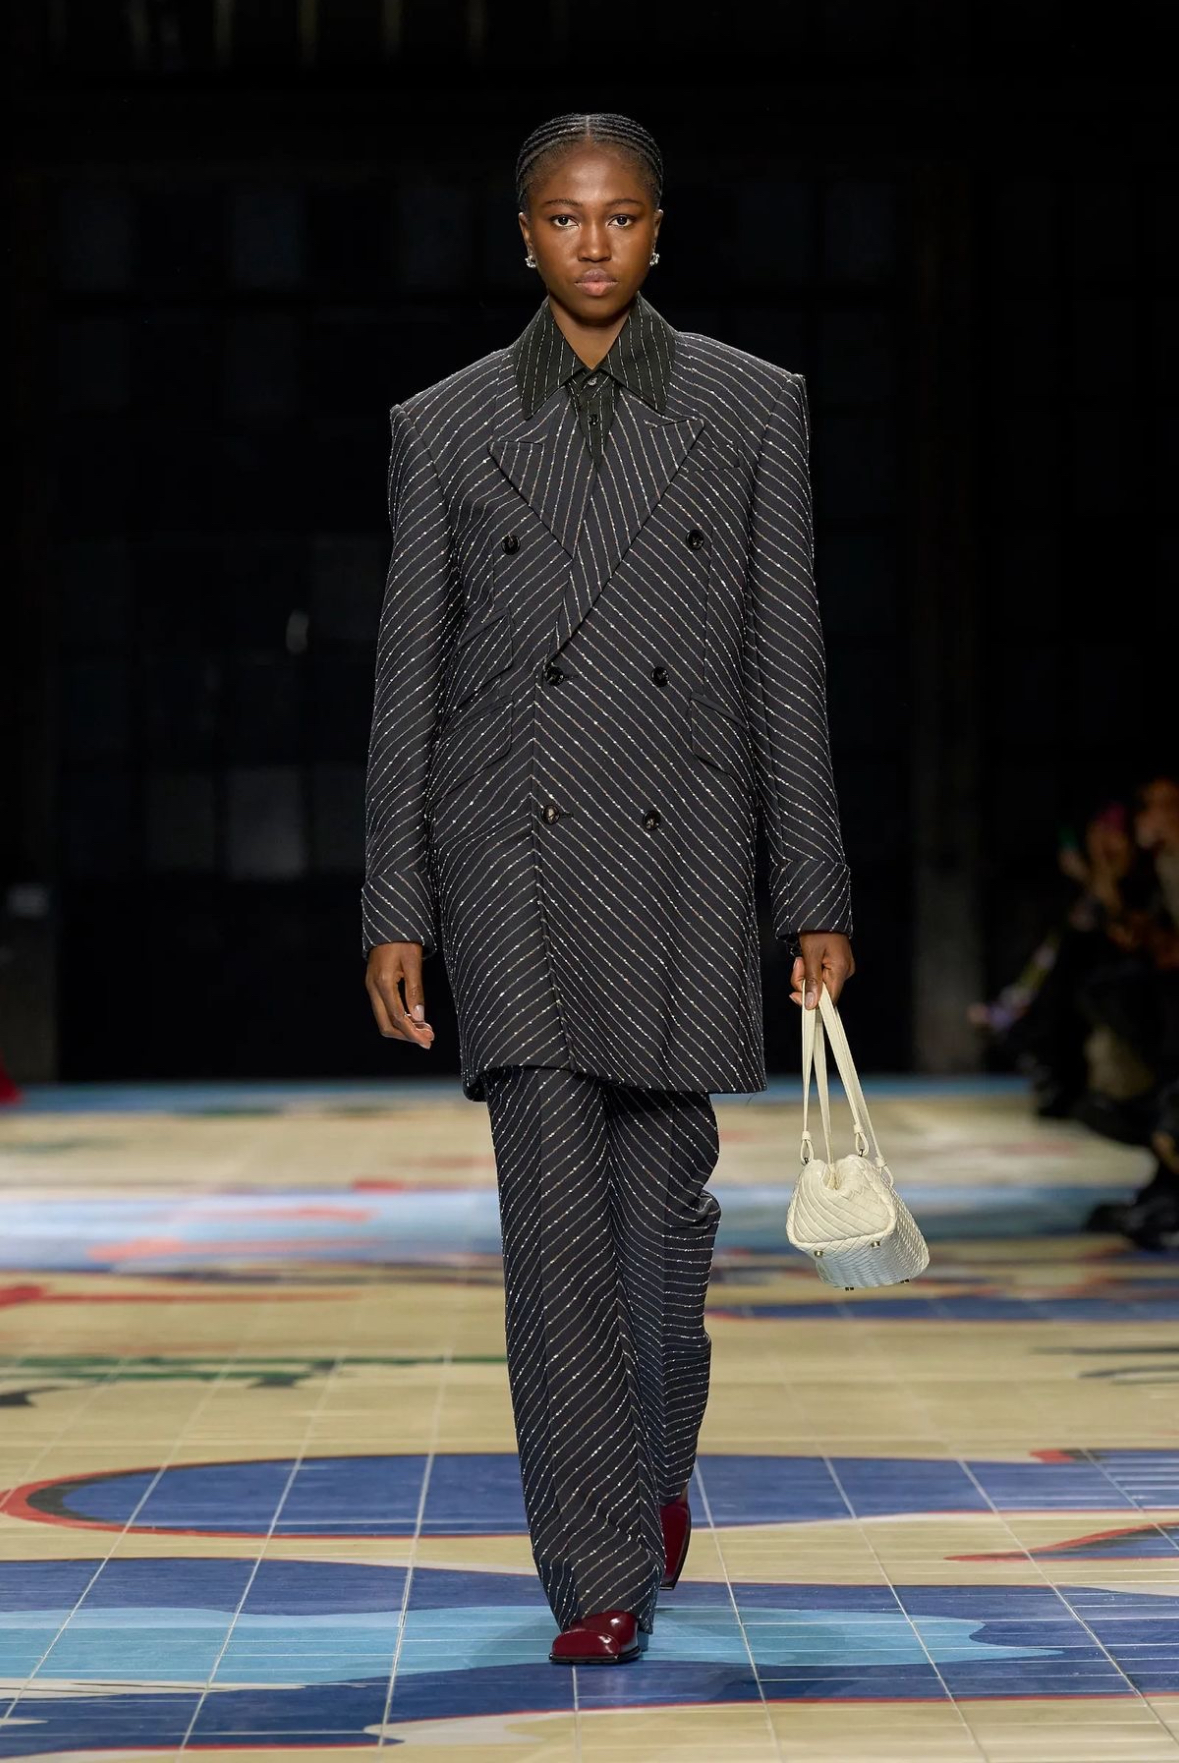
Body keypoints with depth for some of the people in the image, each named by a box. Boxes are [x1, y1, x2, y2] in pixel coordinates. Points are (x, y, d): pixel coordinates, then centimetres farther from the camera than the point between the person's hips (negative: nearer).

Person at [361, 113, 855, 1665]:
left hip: (681, 846, 0)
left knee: (663, 1188, 6)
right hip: (513, 849, 0)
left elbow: (788, 661, 4)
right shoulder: (445, 428, 5)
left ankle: (657, 1464, 35)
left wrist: (817, 897, 0)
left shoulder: (752, 406, 4)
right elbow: (409, 679, 6)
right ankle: (601, 1576, -2)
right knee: (555, 1206, -6)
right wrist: (394, 912, 1)